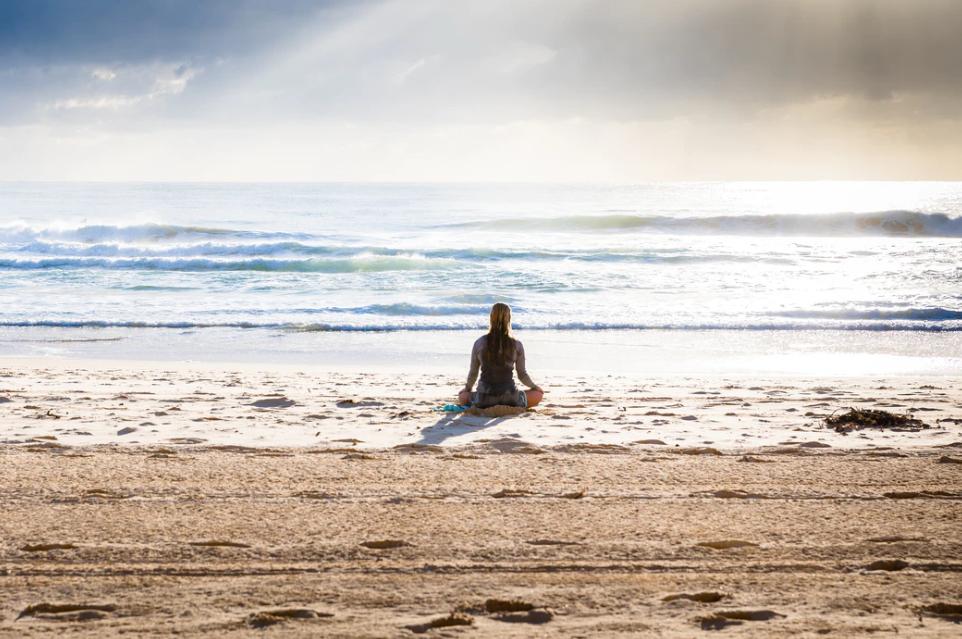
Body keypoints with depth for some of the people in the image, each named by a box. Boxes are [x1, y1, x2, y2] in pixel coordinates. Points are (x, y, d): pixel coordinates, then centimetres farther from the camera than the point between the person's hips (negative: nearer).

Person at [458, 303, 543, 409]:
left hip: (484, 398, 1)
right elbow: (522, 374, 6)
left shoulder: (479, 343, -2)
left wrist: (467, 388, 28)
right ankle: (510, 407, 7)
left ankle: (488, 407, 12)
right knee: (538, 394, 22)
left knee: (462, 396, 31)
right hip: (509, 398, -1)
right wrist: (534, 386, 27)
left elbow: (473, 373, 7)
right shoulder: (516, 345, -4)